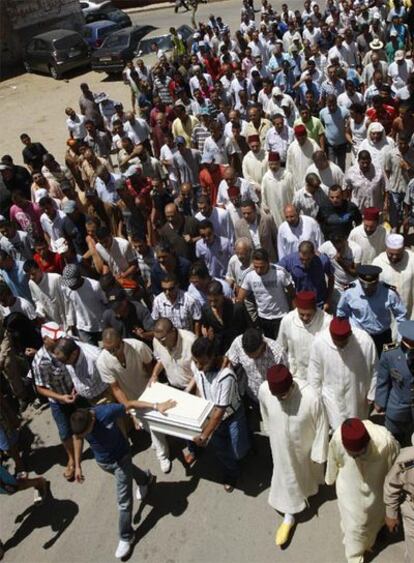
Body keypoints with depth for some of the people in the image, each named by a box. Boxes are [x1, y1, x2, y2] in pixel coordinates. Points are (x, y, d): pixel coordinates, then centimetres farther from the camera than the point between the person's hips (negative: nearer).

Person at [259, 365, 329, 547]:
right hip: (281, 445, 2)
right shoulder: (264, 390, -31)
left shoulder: (310, 398, -40)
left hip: (305, 445, -1)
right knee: (286, 477, 24)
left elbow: (321, 427, -21)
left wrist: (319, 454, -9)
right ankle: (289, 516, 50)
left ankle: (311, 487, 67)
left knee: (308, 471, 31)